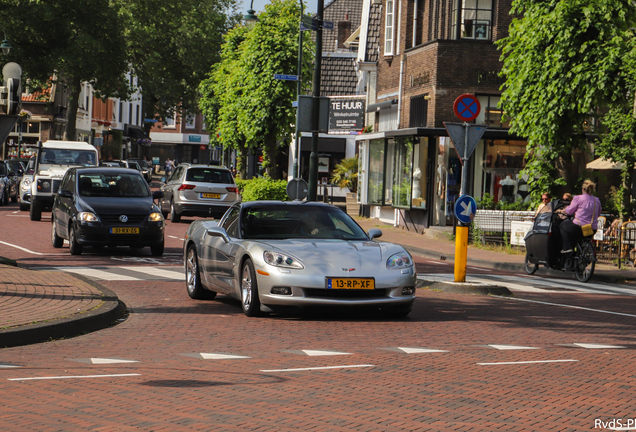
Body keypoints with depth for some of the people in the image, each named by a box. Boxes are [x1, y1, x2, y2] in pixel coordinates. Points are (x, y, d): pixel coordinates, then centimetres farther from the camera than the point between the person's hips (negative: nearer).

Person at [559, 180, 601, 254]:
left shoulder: (578, 198, -7)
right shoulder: (597, 200, 8)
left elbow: (569, 211, 2)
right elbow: (598, 214, 19)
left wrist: (566, 208, 25)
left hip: (580, 227, -6)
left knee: (563, 225, 20)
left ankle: (567, 247, 10)